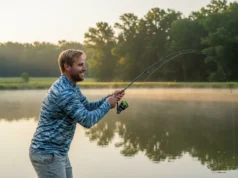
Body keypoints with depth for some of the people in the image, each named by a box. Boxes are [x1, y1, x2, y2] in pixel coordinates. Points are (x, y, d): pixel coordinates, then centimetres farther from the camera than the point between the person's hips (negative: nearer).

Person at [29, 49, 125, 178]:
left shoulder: (72, 87, 9)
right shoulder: (64, 92, -23)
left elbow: (87, 107, 16)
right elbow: (87, 120, -23)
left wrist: (109, 98, 2)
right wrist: (107, 104, -9)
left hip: (59, 153, 10)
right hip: (47, 155, -10)